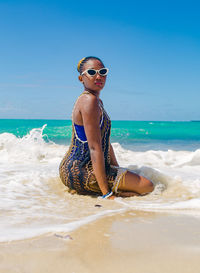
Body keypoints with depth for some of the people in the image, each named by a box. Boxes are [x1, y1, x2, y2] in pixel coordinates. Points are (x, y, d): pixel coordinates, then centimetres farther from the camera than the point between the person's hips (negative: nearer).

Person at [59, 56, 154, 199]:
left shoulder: (98, 101, 15)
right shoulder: (89, 100, -18)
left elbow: (105, 142, 19)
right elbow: (95, 148, -23)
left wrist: (118, 169, 18)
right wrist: (106, 193, -24)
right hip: (82, 172, -10)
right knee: (147, 186, -10)